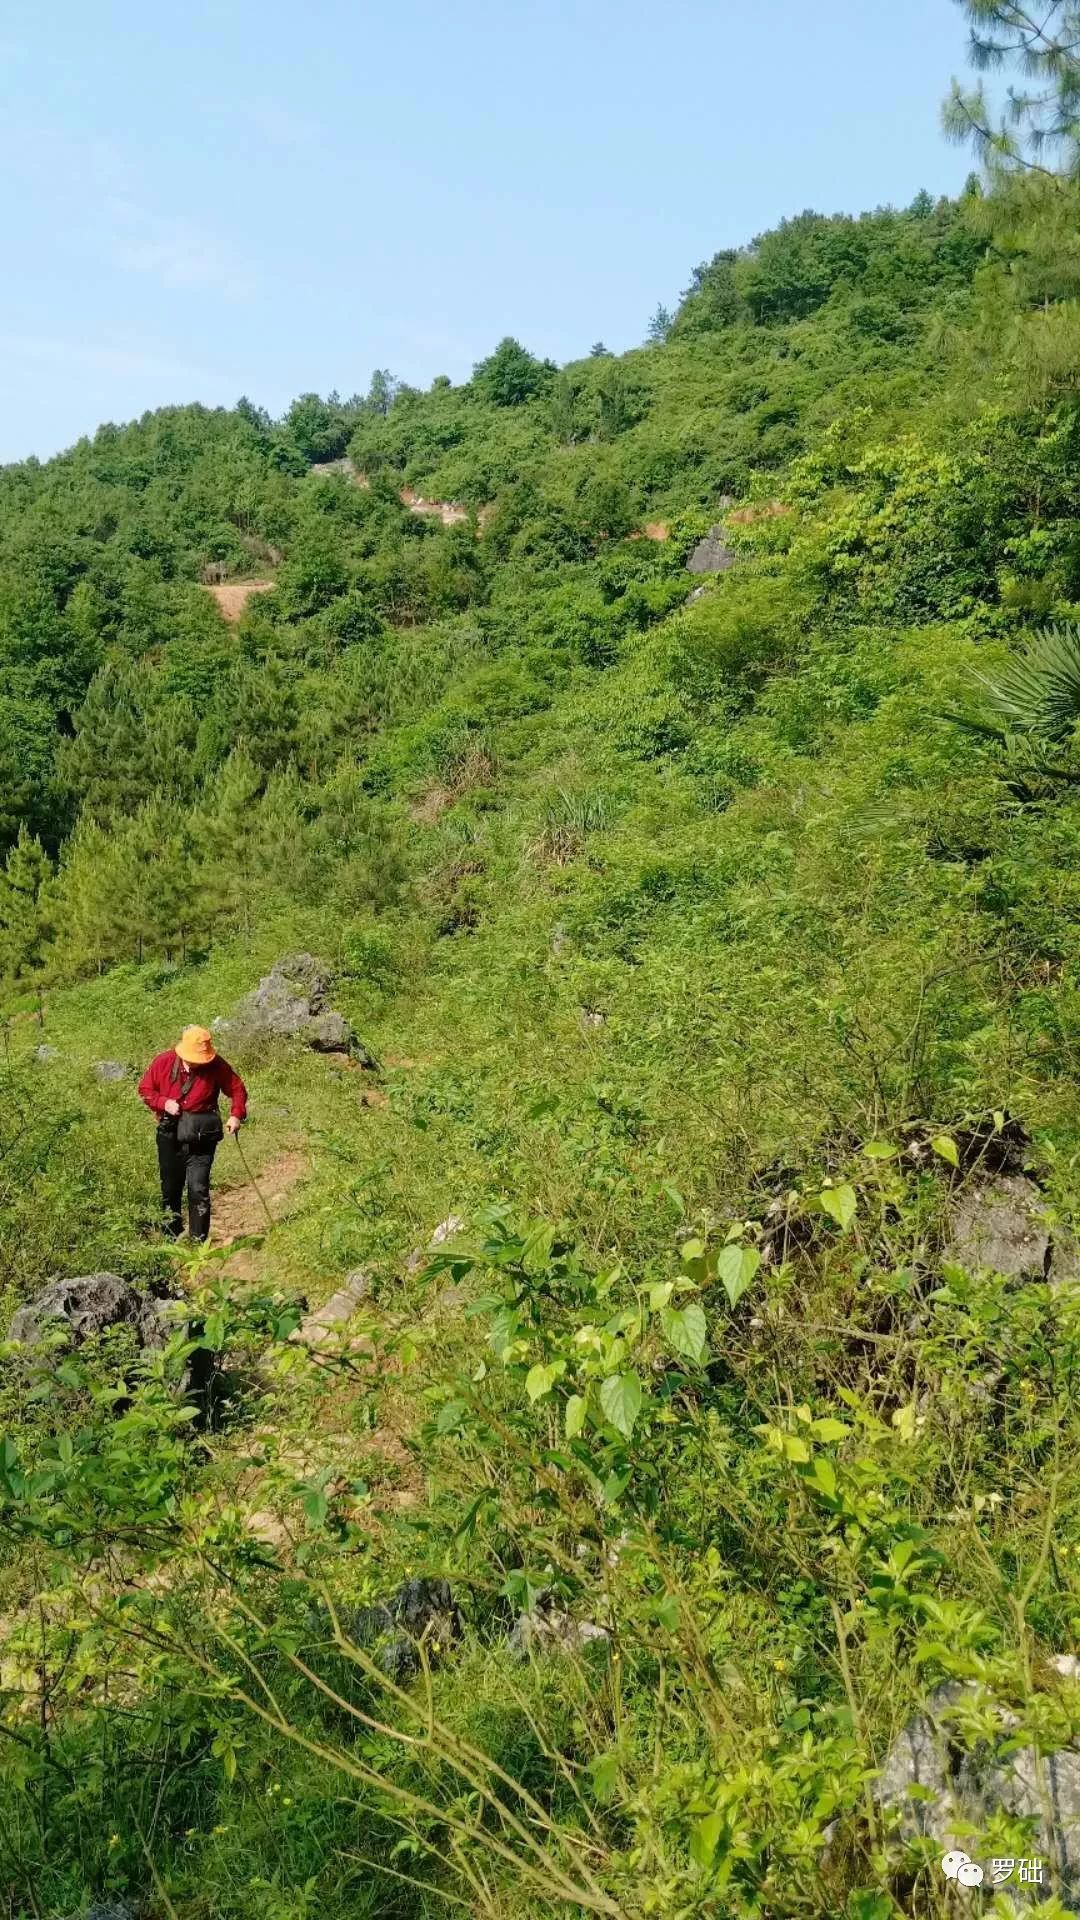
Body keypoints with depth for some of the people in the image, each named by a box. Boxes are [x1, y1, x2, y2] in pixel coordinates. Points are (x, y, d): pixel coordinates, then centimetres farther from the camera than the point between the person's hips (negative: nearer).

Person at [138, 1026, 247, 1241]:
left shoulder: (216, 1066, -9)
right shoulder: (164, 1062, -6)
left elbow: (237, 1089, 0)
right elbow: (145, 1089, 5)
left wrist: (236, 1115, -16)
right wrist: (163, 1102, -13)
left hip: (202, 1137, -2)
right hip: (170, 1136, 3)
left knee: (198, 1189, -11)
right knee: (170, 1189, 13)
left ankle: (198, 1241, -3)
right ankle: (172, 1238, 29)